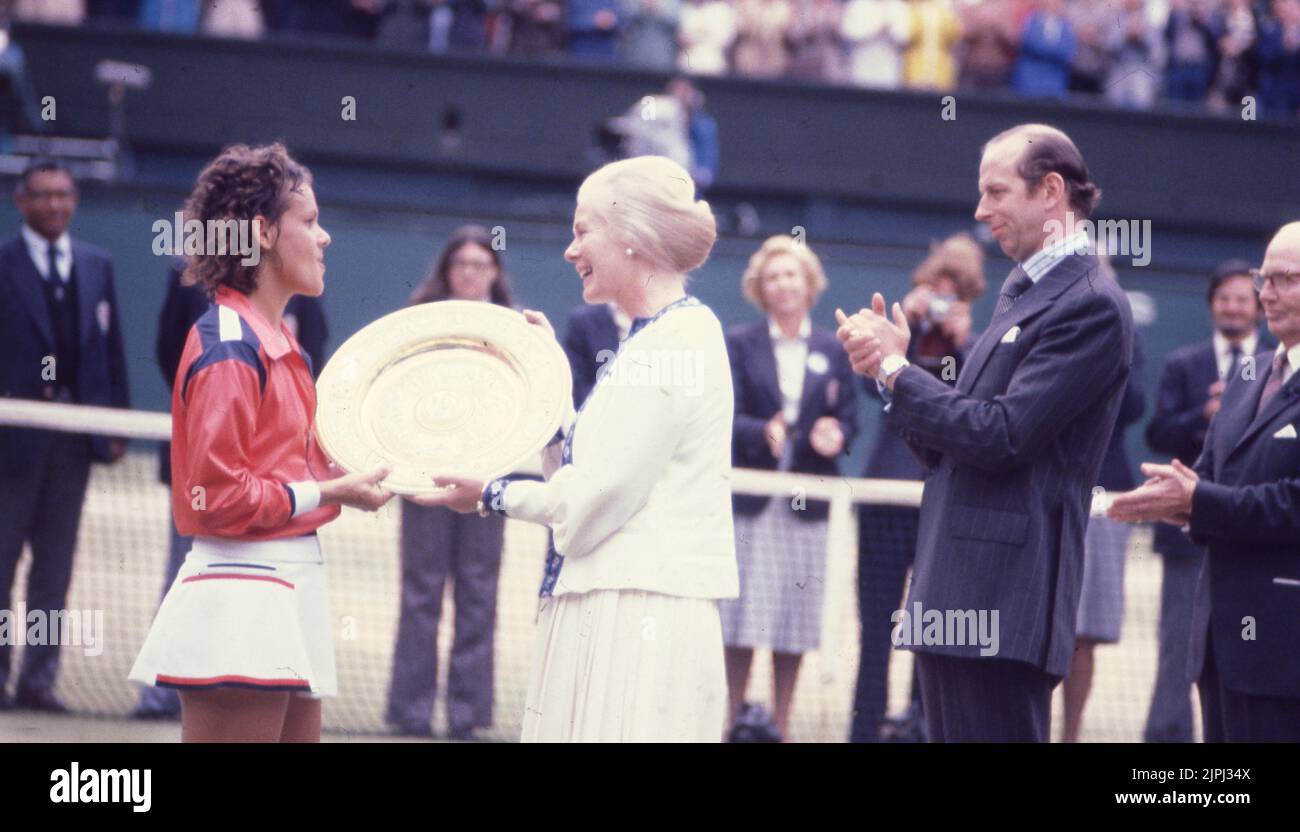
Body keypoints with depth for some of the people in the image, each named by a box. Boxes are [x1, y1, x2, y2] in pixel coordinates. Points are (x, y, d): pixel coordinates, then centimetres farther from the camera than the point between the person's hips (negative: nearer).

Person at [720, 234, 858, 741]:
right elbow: (730, 416, -4)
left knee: (795, 620, 3)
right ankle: (733, 721, 5)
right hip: (751, 498, -2)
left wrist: (834, 436, -15)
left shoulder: (832, 351, 12)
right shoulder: (740, 344, 5)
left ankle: (781, 724, 11)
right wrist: (764, 433, -24)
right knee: (742, 619, -3)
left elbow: (848, 419, 8)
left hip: (807, 503, 2)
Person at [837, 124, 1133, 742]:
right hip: (953, 597, 10)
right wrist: (890, 366, 3)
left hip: (1005, 603, -10)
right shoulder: (1020, 293, 19)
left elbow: (1000, 435, -18)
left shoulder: (1092, 307, -10)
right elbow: (948, 445, 19)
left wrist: (895, 368, -7)